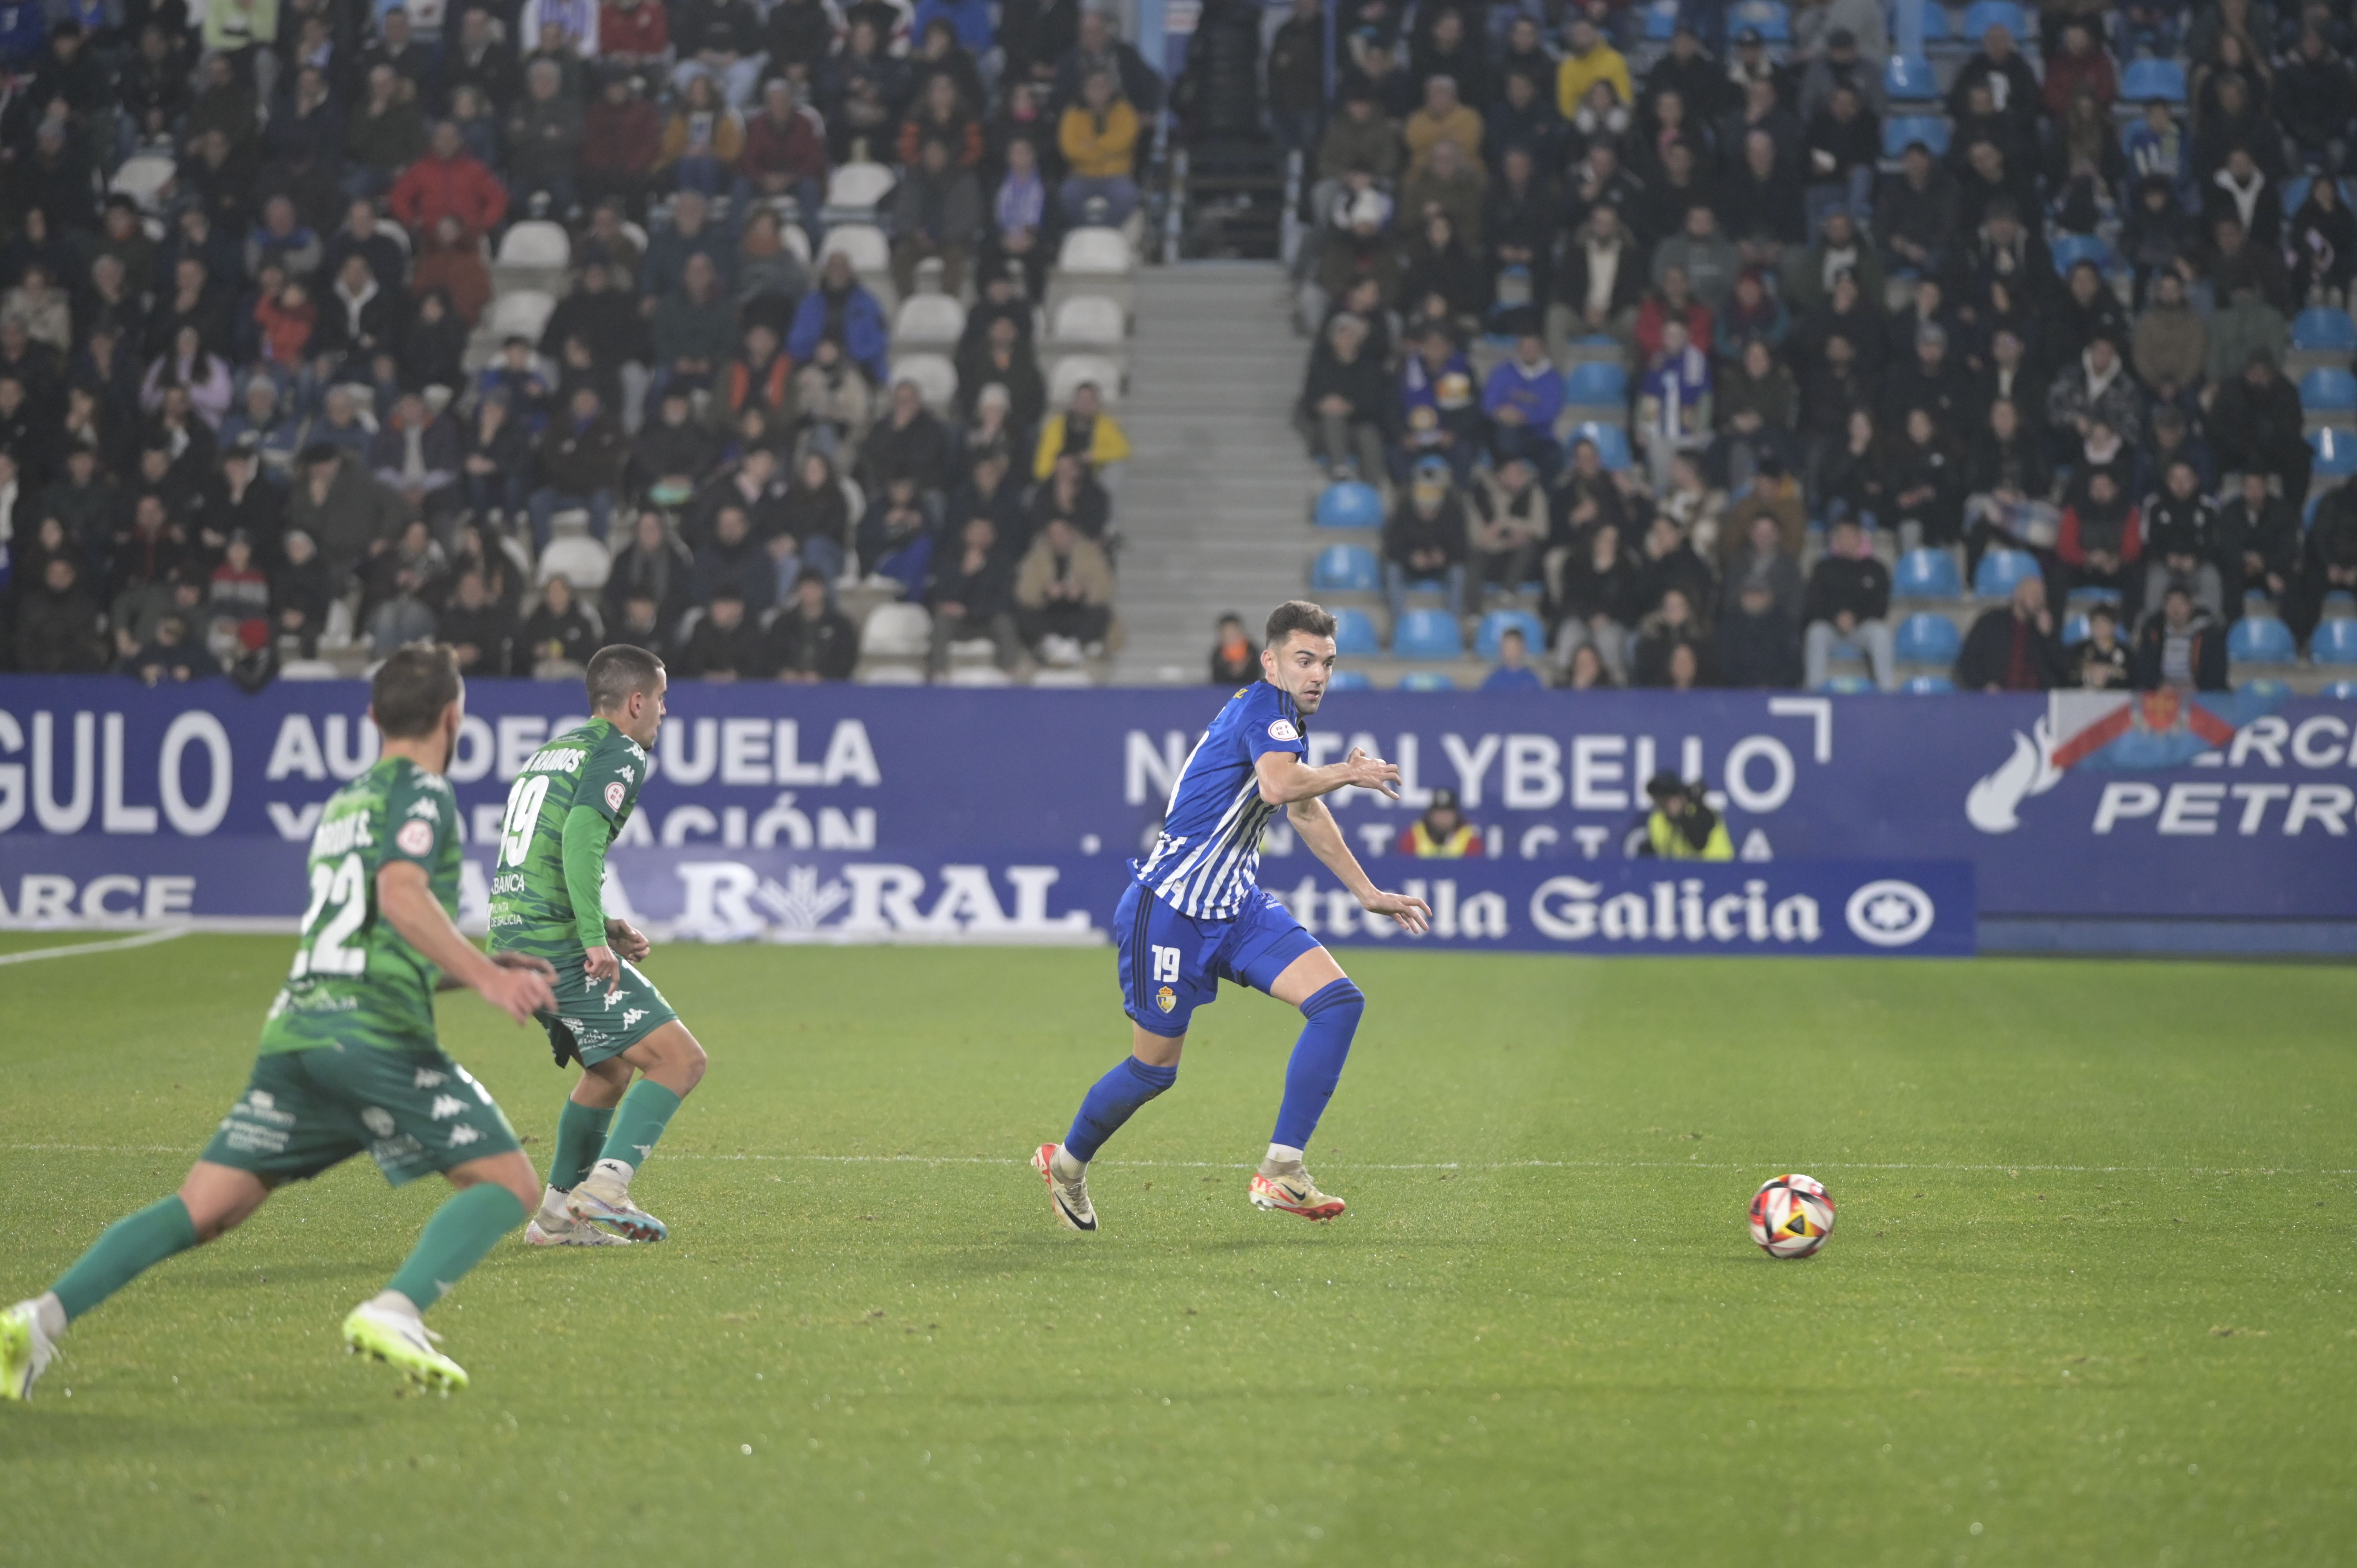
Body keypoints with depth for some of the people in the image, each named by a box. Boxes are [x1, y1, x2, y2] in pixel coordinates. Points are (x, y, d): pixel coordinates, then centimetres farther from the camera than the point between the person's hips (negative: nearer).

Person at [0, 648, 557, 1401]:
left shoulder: (343, 803, 29)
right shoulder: (421, 792, 3)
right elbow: (402, 895, -17)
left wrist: (486, 968, 36)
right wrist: (486, 977, -18)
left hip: (293, 1028, 7)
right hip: (375, 1029, -7)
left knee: (203, 1210, 4)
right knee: (506, 1181, -2)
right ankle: (393, 1311, -24)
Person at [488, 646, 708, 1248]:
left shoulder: (551, 752, 22)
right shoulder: (620, 755, -5)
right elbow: (581, 837, -22)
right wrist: (596, 938, -23)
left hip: (513, 941, 9)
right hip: (558, 945, -9)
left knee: (613, 1067, 24)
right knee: (680, 1059, -9)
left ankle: (558, 1215, 23)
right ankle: (606, 1184, -21)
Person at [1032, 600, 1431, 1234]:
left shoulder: (1289, 720, 11)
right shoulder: (1264, 705, -17)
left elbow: (1306, 811, 29)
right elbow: (1280, 784, -38)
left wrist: (1368, 894, 33)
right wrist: (1350, 773, -20)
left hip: (1236, 907, 8)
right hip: (1169, 910, -8)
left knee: (1339, 1001, -11)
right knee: (1154, 1068, 3)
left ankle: (1280, 1173, -11)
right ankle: (1066, 1163, 32)